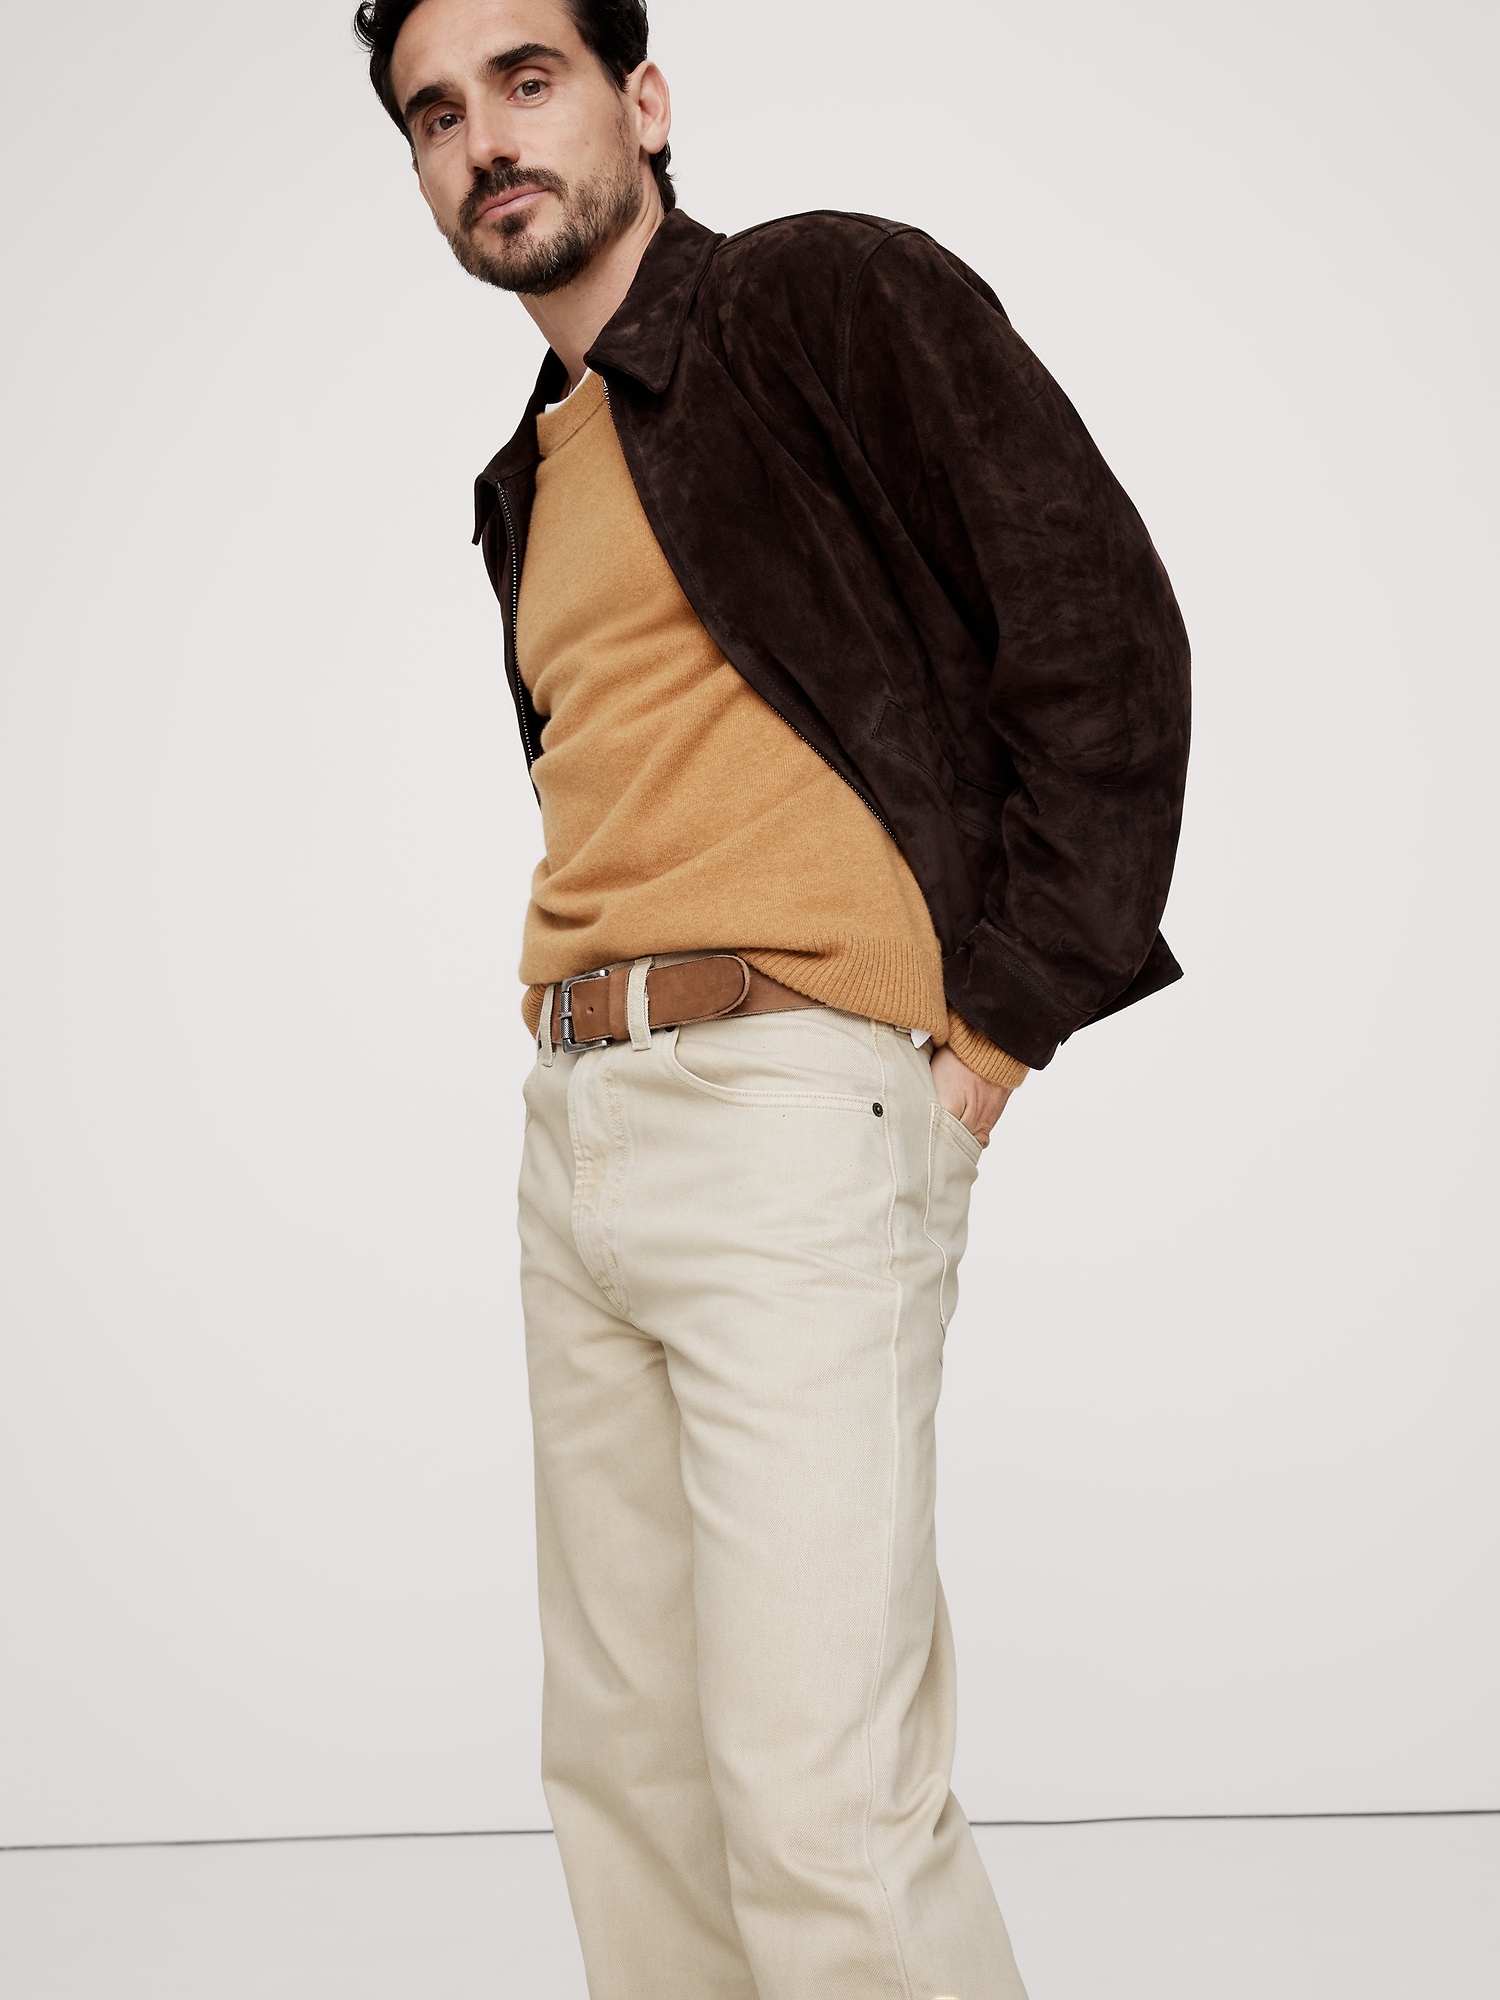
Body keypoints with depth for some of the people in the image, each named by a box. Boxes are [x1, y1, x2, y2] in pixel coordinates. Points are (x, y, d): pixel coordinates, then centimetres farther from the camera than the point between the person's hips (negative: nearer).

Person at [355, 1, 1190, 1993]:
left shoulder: (836, 296, -2)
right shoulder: (532, 480, 21)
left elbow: (1107, 641, -9)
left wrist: (990, 1036, -10)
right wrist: (588, 1051, 11)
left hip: (791, 1105, -8)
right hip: (575, 1129, 8)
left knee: (823, 1811, -12)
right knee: (623, 1760, 12)